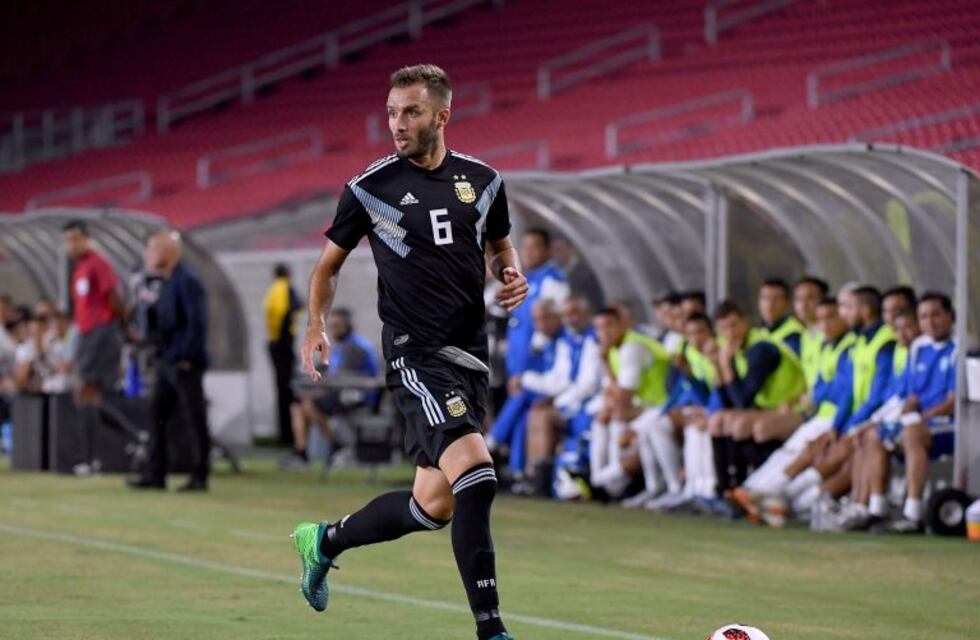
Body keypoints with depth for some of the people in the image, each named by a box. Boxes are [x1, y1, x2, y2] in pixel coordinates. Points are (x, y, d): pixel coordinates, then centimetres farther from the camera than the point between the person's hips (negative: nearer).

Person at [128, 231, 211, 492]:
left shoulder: (186, 282, -14)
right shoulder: (168, 283, 15)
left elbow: (197, 323, -20)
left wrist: (187, 358, -20)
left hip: (185, 364, -10)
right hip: (167, 362, 10)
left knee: (195, 420, -2)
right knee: (157, 416, 9)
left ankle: (199, 476, 2)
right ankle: (155, 475, 13)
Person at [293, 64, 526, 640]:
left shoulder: (483, 181, 7)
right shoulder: (370, 189, -2)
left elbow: (499, 245, 24)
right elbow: (330, 264, 11)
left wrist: (512, 276, 2)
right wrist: (317, 326, -2)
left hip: (470, 354, 5)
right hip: (416, 354, -5)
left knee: (434, 505, 8)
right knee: (476, 475, -23)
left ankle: (324, 541, 34)